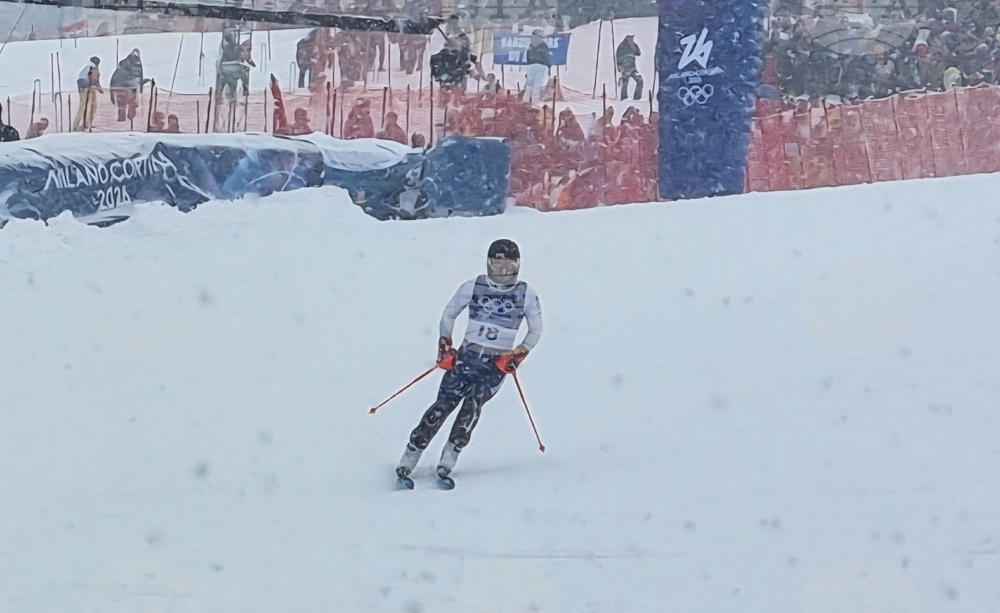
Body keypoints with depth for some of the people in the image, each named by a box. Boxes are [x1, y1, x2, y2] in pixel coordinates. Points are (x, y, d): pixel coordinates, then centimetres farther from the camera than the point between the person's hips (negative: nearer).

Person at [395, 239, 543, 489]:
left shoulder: (526, 295, 0)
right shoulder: (473, 287, 1)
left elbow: (535, 331, 8)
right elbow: (449, 314, 11)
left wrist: (518, 355, -4)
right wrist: (444, 346, 2)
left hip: (497, 364, 0)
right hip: (466, 356, 0)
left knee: (473, 405, -19)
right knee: (444, 405, -8)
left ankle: (446, 464, -17)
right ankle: (406, 464, -5)